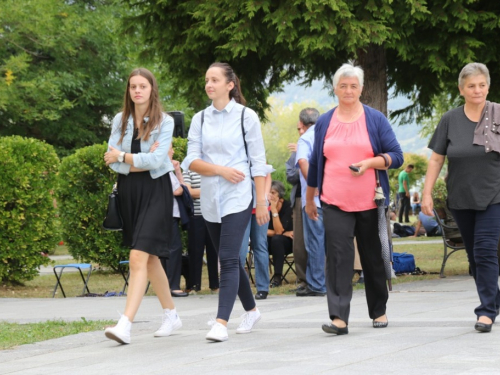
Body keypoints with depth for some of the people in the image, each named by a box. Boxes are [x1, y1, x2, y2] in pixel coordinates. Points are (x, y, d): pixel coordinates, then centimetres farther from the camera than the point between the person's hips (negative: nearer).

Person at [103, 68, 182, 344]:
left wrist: (123, 157, -8)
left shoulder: (164, 122, -4)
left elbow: (157, 160, -14)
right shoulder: (120, 121, 7)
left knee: (139, 258, -17)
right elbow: (112, 160, -2)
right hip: (128, 192, 5)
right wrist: (142, 162, -12)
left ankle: (125, 325, -25)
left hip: (155, 192, -5)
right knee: (150, 259, 14)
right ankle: (171, 316, 29)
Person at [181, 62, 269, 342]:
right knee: (230, 259, 13)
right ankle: (251, 310, 30)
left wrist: (262, 202, -6)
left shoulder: (246, 117, -1)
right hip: (210, 198, 5)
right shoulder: (200, 119, 9)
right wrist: (220, 169, -13)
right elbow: (191, 161, 2)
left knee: (229, 259, -14)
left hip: (237, 197, -5)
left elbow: (258, 163, -2)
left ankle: (222, 322, -19)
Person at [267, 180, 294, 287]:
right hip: (272, 244, 3)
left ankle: (278, 276, -30)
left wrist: (274, 208, -30)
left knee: (276, 239, -36)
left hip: (288, 242, -3)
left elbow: (278, 230, -26)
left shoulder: (287, 206, -18)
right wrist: (284, 233, -18)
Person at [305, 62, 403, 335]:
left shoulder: (375, 119, 3)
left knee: (373, 258, 9)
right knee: (338, 257, -11)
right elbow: (315, 163, 16)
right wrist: (309, 199, 19)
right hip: (335, 203, 0)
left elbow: (396, 156, 1)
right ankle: (339, 318, -17)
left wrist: (370, 162, -17)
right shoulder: (324, 122, 9)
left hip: (369, 203, 0)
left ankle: (379, 312, 24)